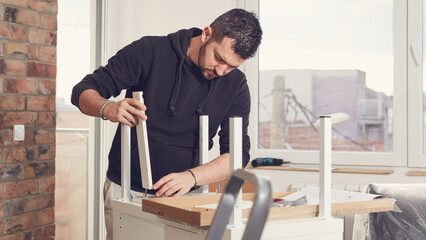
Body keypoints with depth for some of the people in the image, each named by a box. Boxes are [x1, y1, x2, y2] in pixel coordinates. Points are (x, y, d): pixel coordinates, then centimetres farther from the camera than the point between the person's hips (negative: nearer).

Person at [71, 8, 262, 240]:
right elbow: (83, 91, -5)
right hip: (127, 192, -2)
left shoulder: (235, 84, -2)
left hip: (182, 195, 2)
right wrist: (108, 109, -28)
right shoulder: (150, 50, -8)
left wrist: (191, 177, -23)